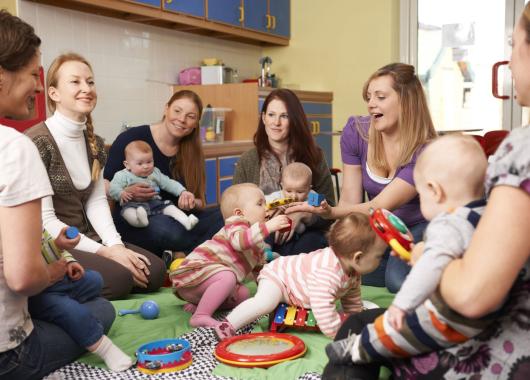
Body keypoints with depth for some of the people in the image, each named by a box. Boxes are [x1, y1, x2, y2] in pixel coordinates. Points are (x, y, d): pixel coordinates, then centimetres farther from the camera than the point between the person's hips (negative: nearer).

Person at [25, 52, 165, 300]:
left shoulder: (94, 142, 9)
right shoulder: (37, 142, -16)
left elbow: (97, 201, 6)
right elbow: (43, 220, -18)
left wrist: (116, 245, -11)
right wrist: (103, 252, -18)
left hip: (86, 240, 7)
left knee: (153, 270, -7)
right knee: (119, 278, -24)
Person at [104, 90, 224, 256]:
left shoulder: (193, 152, 7)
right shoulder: (132, 138, -6)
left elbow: (200, 203, 7)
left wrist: (192, 203, -18)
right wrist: (125, 193, -24)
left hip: (174, 219, 5)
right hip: (133, 222, -4)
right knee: (166, 228, -39)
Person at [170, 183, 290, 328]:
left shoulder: (259, 245, 18)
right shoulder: (236, 223, -11)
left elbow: (260, 269, 31)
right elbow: (239, 241, -35)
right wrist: (267, 227, -38)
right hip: (195, 271, -10)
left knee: (243, 294, 4)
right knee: (227, 277, -33)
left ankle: (198, 303, 2)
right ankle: (200, 316, -29)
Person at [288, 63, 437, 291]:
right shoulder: (356, 131, -10)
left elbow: (378, 207, -30)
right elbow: (350, 201, -11)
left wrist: (329, 212, -46)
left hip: (418, 229, -4)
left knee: (399, 279, -33)